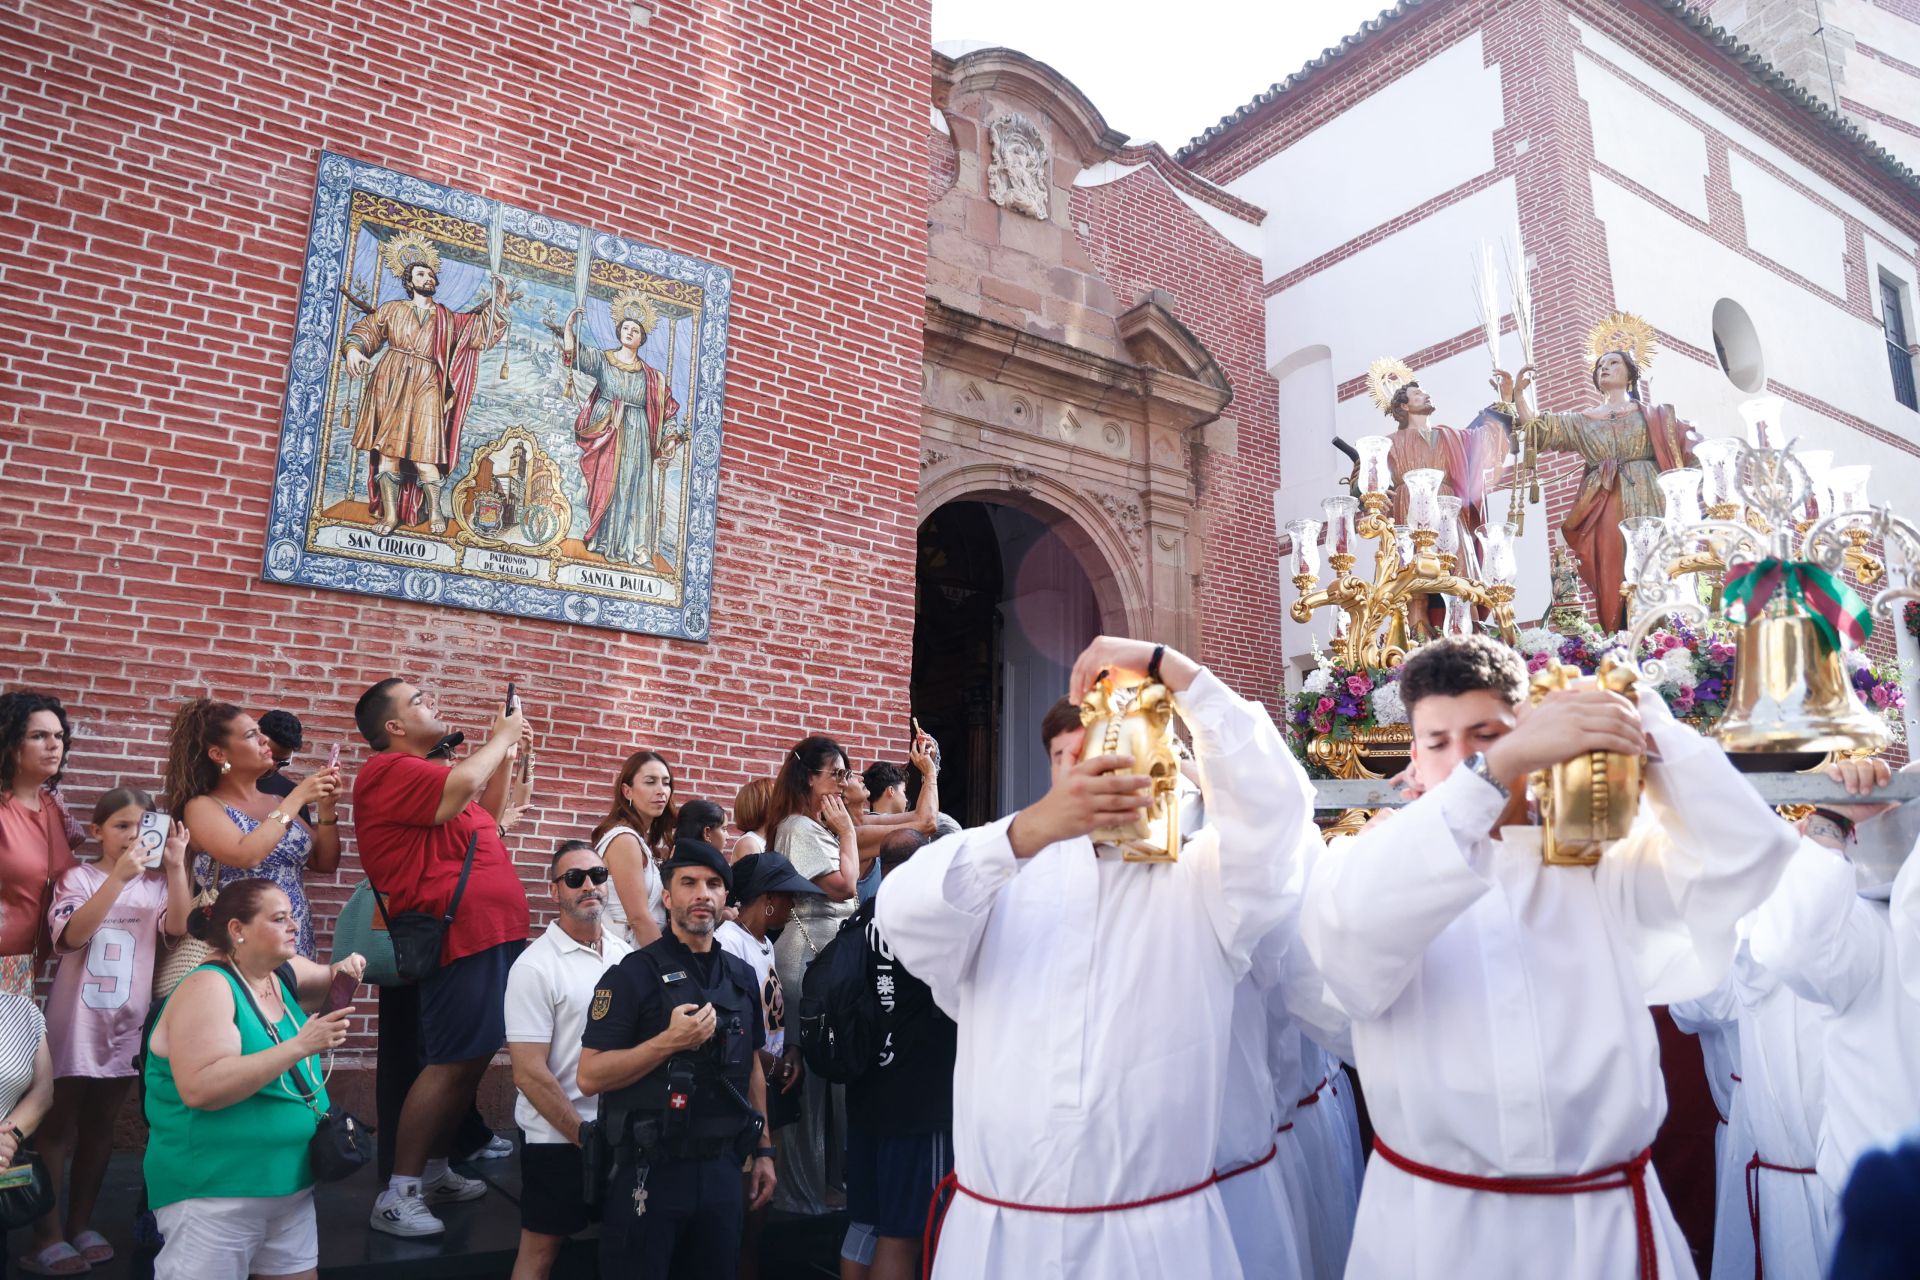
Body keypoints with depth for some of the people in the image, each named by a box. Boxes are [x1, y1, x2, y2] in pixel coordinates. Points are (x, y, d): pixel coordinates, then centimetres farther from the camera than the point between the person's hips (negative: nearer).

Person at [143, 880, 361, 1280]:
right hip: (213, 1192, -7)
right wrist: (300, 1045, -31)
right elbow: (199, 1089, -28)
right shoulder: (208, 987, -17)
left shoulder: (283, 973, 4)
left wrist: (343, 973, 1)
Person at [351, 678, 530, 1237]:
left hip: (491, 933, 10)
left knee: (473, 1059, 15)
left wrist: (505, 750, 20)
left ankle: (435, 1172, 27)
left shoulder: (421, 773, 21)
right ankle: (398, 1194, 0)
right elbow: (463, 786, -27)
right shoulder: (390, 769, -10)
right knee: (454, 1063, -9)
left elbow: (485, 813, 29)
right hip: (462, 936, -10)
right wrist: (501, 736, -9)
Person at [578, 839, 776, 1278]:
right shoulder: (634, 974, -10)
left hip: (722, 1170, 5)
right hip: (649, 1172, -5)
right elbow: (589, 1076, -14)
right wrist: (670, 1042, -24)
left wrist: (762, 1151, 12)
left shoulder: (742, 976, 7)